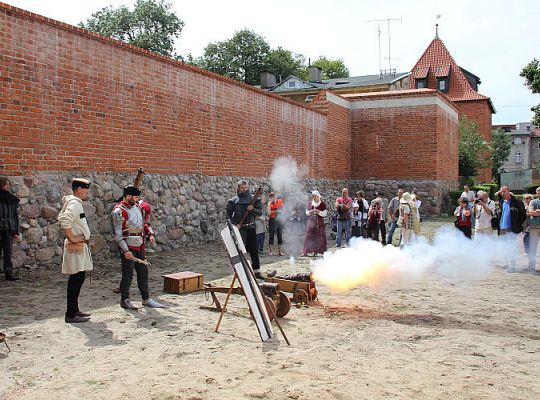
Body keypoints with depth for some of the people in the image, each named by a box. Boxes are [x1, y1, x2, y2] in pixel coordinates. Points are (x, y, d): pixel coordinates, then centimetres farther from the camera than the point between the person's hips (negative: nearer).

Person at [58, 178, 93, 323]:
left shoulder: (75, 203, 14)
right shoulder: (74, 204, -17)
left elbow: (62, 218, 26)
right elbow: (64, 222, -31)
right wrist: (73, 239, -22)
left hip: (80, 246, 10)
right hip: (76, 247, -10)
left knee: (77, 279, 15)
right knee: (76, 279, -8)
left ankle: (74, 309, 24)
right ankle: (71, 314, -4)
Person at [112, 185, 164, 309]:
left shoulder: (137, 207, 11)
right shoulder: (119, 211, -14)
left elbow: (143, 223, 23)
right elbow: (118, 234, -16)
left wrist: (150, 234, 7)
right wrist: (125, 250, -21)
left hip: (140, 246, 8)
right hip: (128, 247, -8)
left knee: (143, 272, 11)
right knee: (128, 274, -1)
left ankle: (146, 299, 20)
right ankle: (124, 301, 13)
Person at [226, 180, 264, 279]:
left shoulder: (253, 199, 5)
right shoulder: (233, 201, -1)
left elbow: (260, 211, 5)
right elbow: (228, 214, 2)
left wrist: (252, 209, -14)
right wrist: (234, 223, -9)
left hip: (251, 227, 3)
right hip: (240, 228, -3)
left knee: (254, 250, 7)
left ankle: (256, 271, 16)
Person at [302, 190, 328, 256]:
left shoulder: (322, 204, 1)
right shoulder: (309, 203, 10)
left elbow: (324, 214, -1)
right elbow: (306, 212, 15)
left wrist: (318, 212, -17)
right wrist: (309, 212, -7)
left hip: (319, 222, -2)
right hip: (311, 222, 2)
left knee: (319, 237, -5)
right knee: (308, 236, -4)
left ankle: (317, 252, 1)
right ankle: (305, 252, -3)